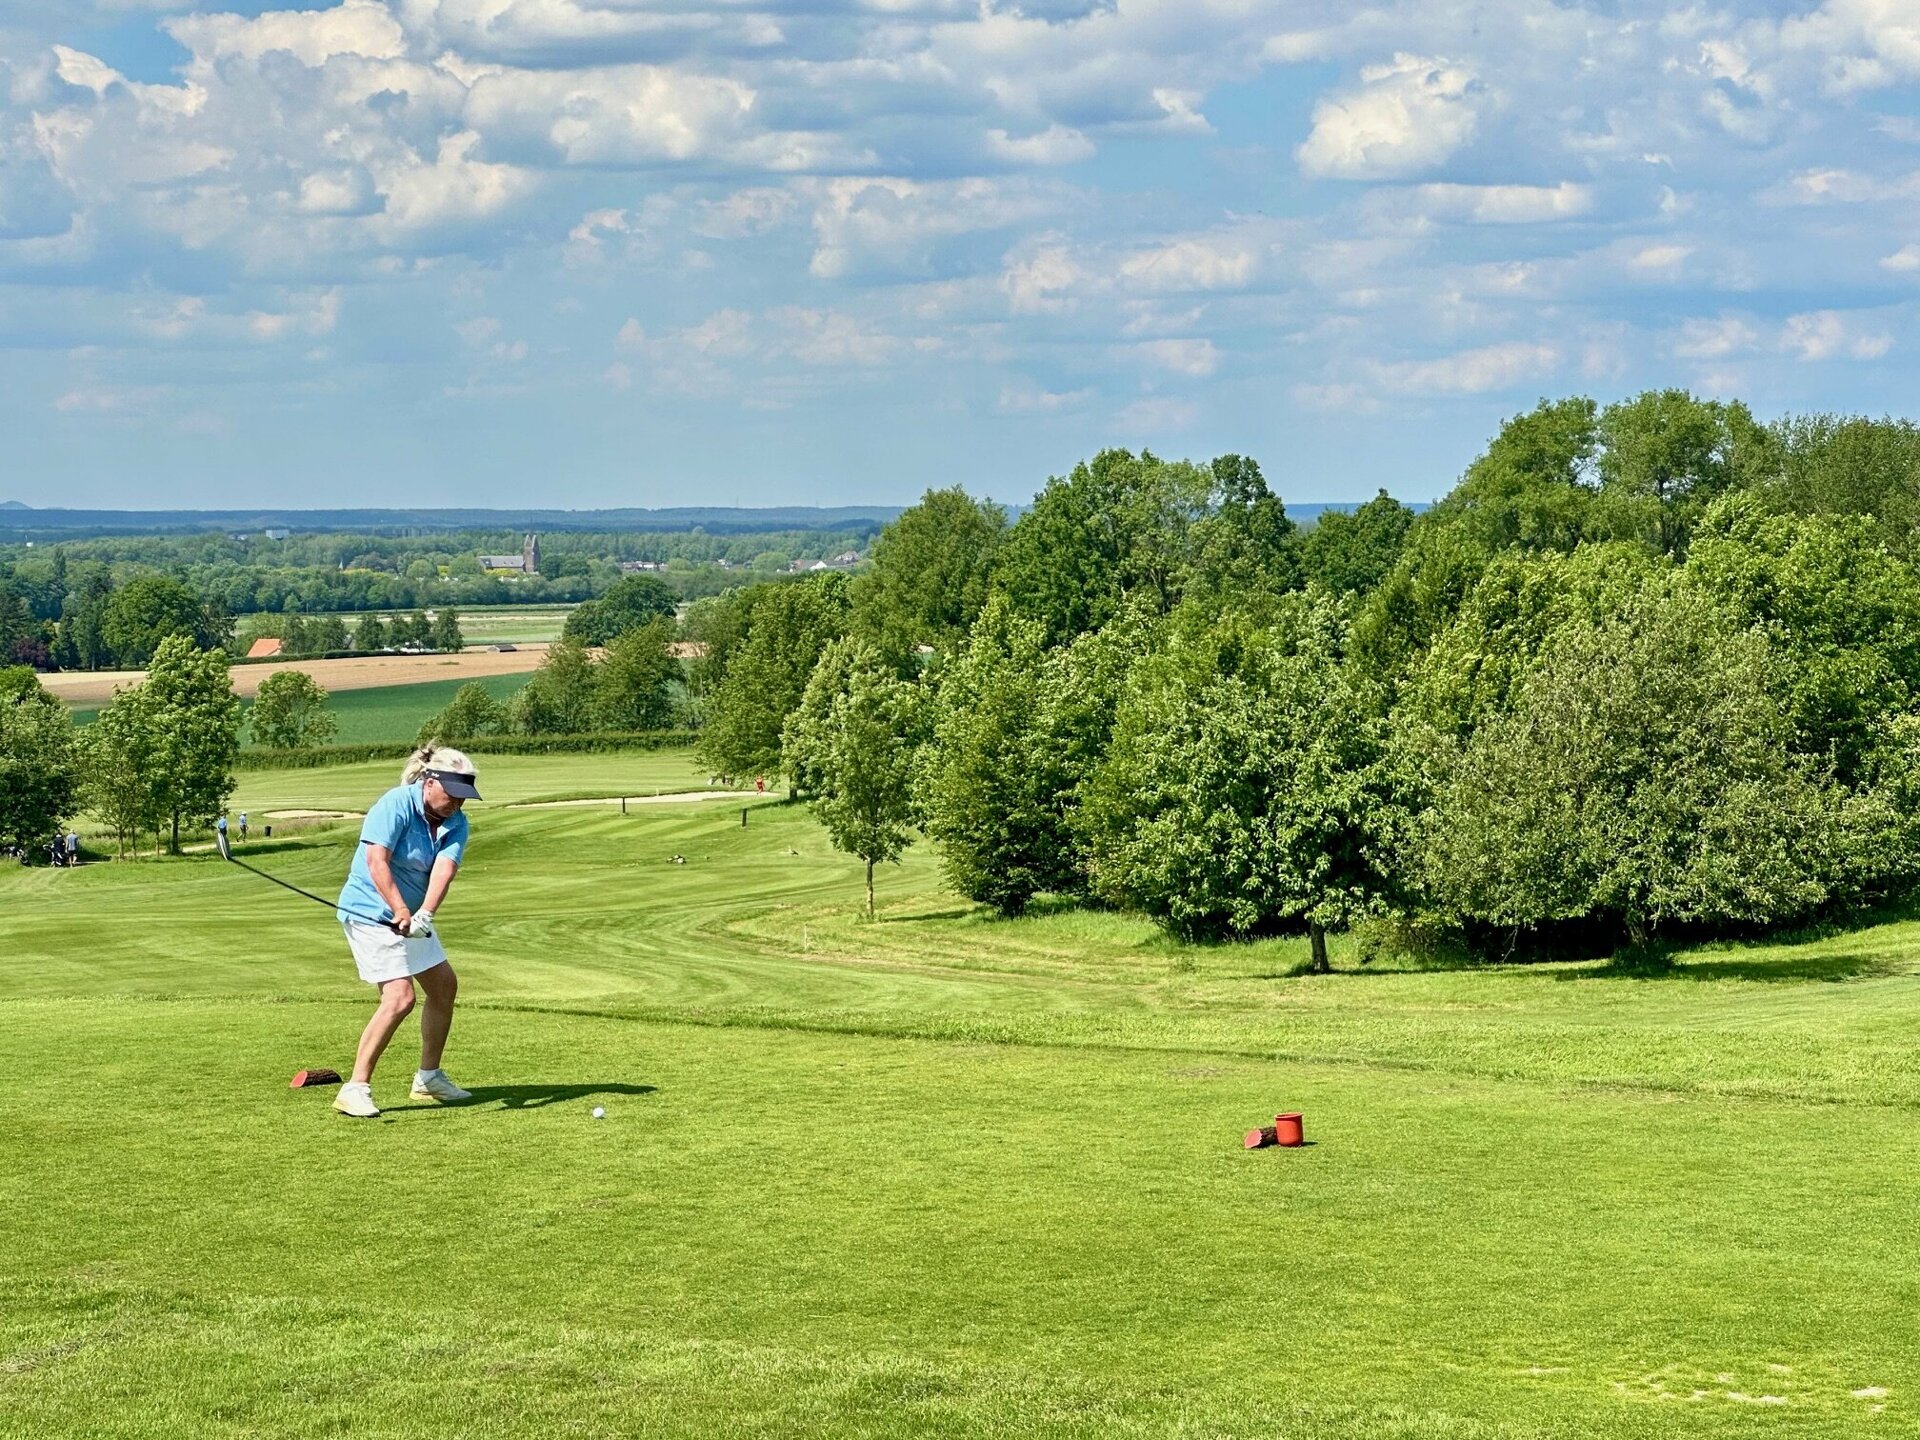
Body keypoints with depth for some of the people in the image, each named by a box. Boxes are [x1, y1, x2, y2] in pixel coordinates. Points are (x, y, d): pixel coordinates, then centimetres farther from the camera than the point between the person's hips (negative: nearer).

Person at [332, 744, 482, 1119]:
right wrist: (401, 911, -35)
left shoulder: (455, 824, 0)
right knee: (399, 996, -20)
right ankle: (355, 1088, -18)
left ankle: (429, 1077, 30)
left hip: (414, 917, 9)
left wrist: (424, 914, -34)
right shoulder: (396, 805, -20)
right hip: (372, 912, -9)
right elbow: (377, 861, -27)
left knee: (445, 987, 15)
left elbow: (444, 868, -17)